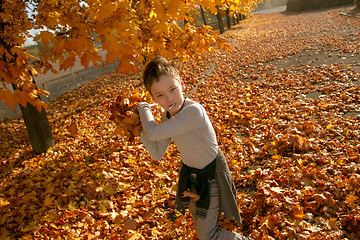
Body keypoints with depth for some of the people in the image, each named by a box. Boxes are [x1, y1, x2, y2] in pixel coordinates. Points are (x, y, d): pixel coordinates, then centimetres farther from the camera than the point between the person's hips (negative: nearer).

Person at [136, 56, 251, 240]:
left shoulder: (194, 111, -35)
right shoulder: (167, 116, -9)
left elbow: (153, 133, -36)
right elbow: (157, 154, -4)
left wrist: (143, 107, -19)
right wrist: (139, 127, -13)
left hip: (210, 176, -7)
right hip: (189, 173, 7)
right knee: (197, 219, 29)